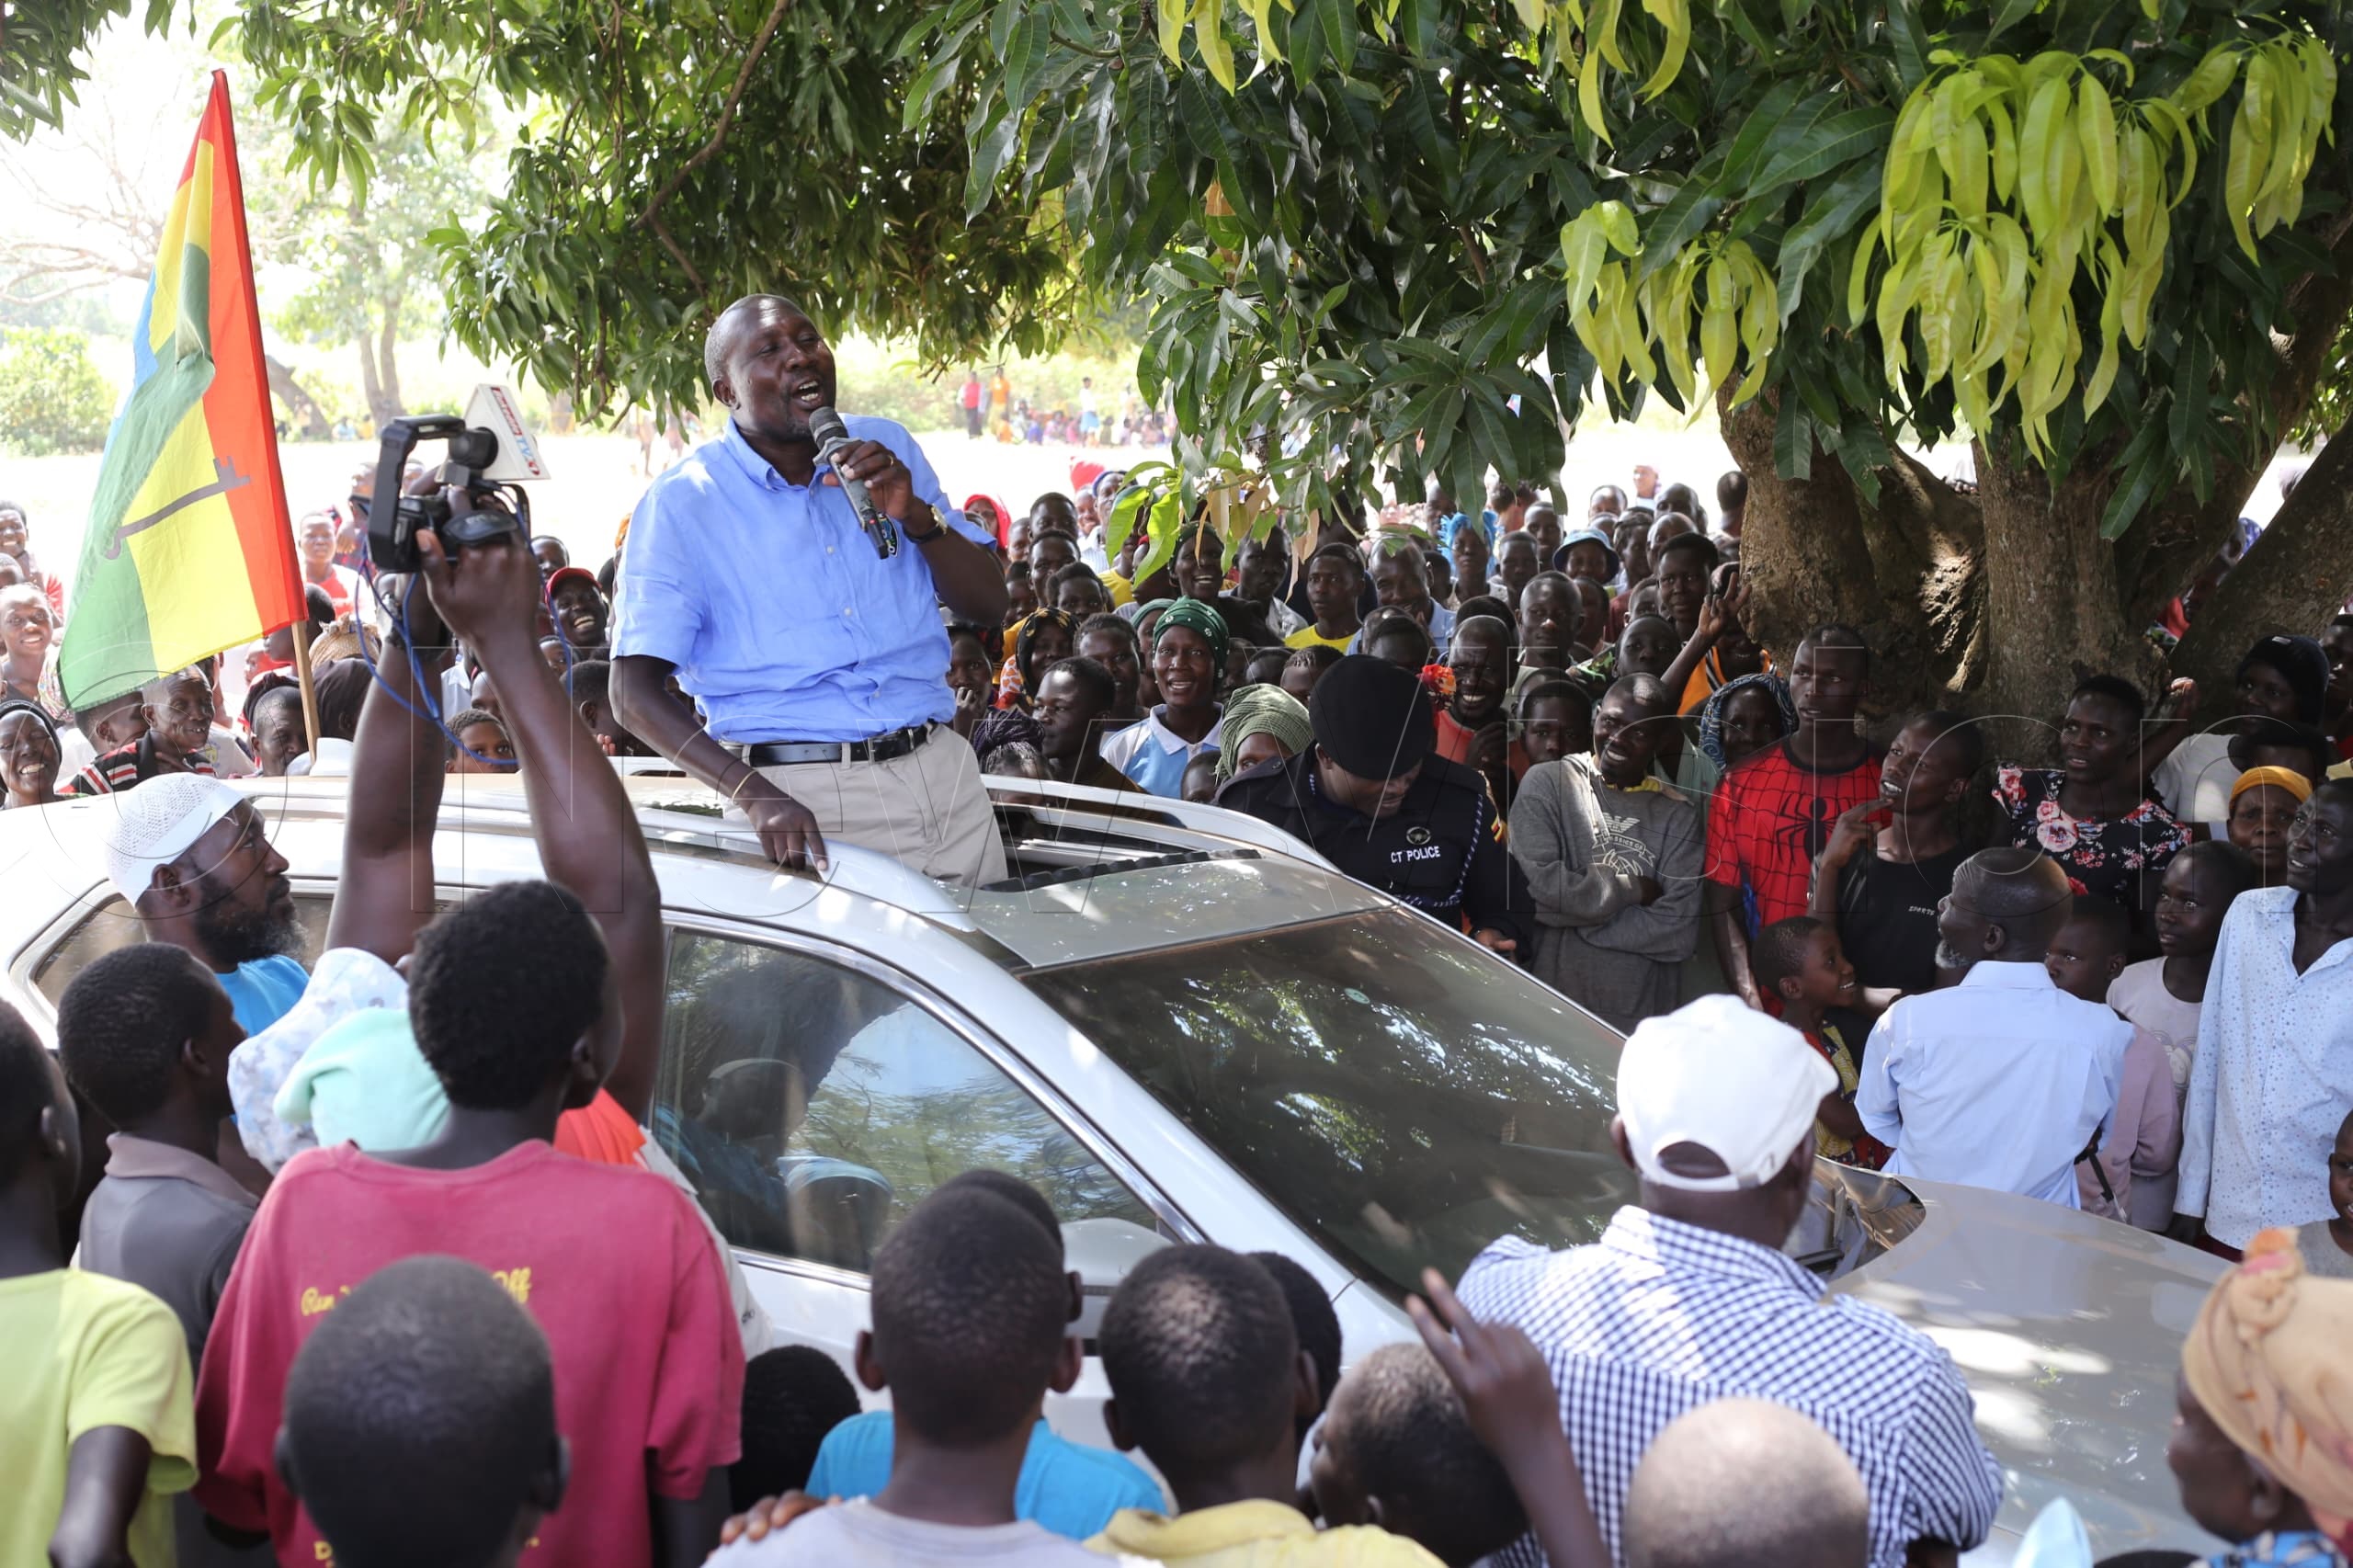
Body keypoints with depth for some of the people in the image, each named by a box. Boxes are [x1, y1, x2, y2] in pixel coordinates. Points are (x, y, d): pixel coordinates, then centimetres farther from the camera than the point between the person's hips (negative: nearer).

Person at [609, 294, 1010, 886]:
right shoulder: (681, 504, -4)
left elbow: (989, 607, 10)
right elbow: (635, 691, -9)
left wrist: (916, 516, -9)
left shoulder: (886, 448, 9)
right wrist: (756, 796, -24)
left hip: (940, 770, 4)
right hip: (805, 795, -4)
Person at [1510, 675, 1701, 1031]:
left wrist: (1576, 916, -11)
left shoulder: (1677, 814, 3)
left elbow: (1680, 933, -6)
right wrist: (1633, 890, -5)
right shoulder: (1547, 783, -2)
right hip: (1550, 1003, -1)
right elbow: (1540, 881, -16)